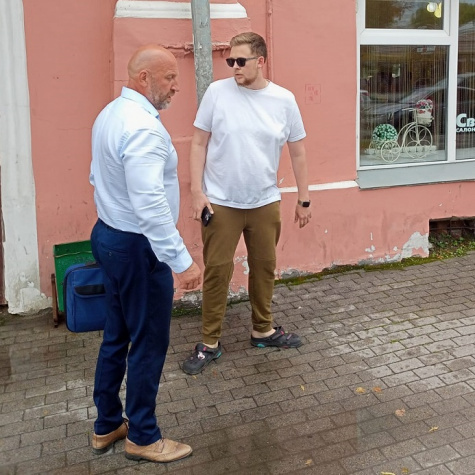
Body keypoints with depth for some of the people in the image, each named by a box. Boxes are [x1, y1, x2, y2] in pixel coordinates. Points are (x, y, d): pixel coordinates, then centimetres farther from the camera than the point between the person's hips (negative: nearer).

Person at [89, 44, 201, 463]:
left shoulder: (110, 114, 9)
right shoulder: (143, 127, -23)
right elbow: (150, 203, -30)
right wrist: (182, 260, -28)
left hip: (109, 235, 10)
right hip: (138, 247, -10)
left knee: (117, 335, 19)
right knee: (149, 342, 5)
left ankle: (107, 426, 33)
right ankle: (143, 438, 21)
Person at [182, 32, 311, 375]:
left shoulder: (284, 100, -1)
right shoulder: (217, 92, -5)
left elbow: (298, 152, 6)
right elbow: (199, 144, -2)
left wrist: (304, 199, 7)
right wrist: (197, 191, -9)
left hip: (265, 202, 2)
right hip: (220, 202, -2)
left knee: (264, 268, 14)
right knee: (217, 271, 3)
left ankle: (263, 330, 34)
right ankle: (210, 343, 18)